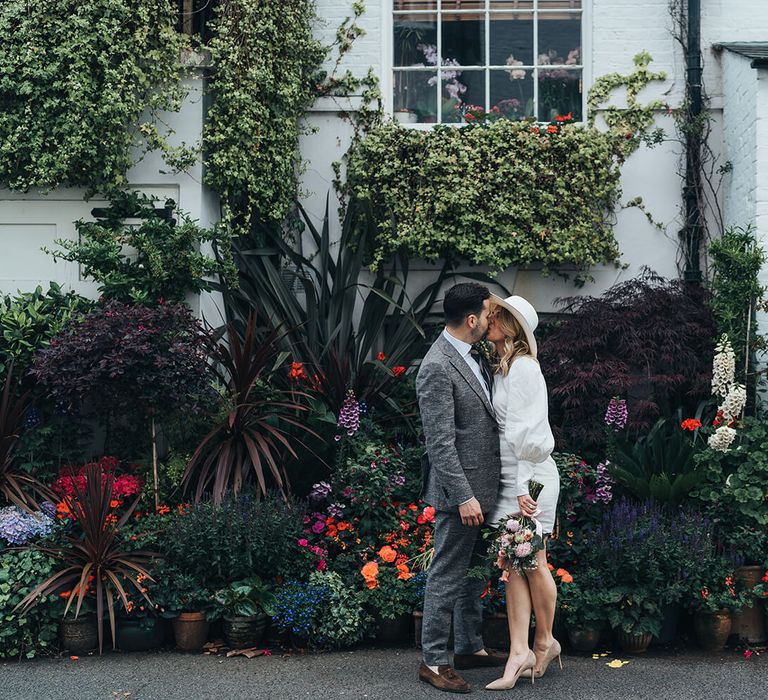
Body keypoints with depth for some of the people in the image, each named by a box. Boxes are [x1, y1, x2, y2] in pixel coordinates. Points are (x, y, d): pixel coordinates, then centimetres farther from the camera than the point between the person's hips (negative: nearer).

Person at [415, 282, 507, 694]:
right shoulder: (437, 368, -19)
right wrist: (463, 497, -23)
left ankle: (470, 648, 32)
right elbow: (440, 443, -22)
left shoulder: (471, 356, 10)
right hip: (459, 491, -10)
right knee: (448, 576, 0)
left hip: (481, 488, 10)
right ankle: (433, 661, 10)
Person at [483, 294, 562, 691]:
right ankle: (519, 653, 3)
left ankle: (545, 642, 19)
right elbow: (507, 430, 10)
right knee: (513, 566, 3)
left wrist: (522, 488, -17)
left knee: (533, 563, 2)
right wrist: (513, 487, 5)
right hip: (510, 479, 8)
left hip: (529, 477, -8)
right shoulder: (504, 368, 14)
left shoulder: (523, 368, -13)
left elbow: (525, 433, -16)